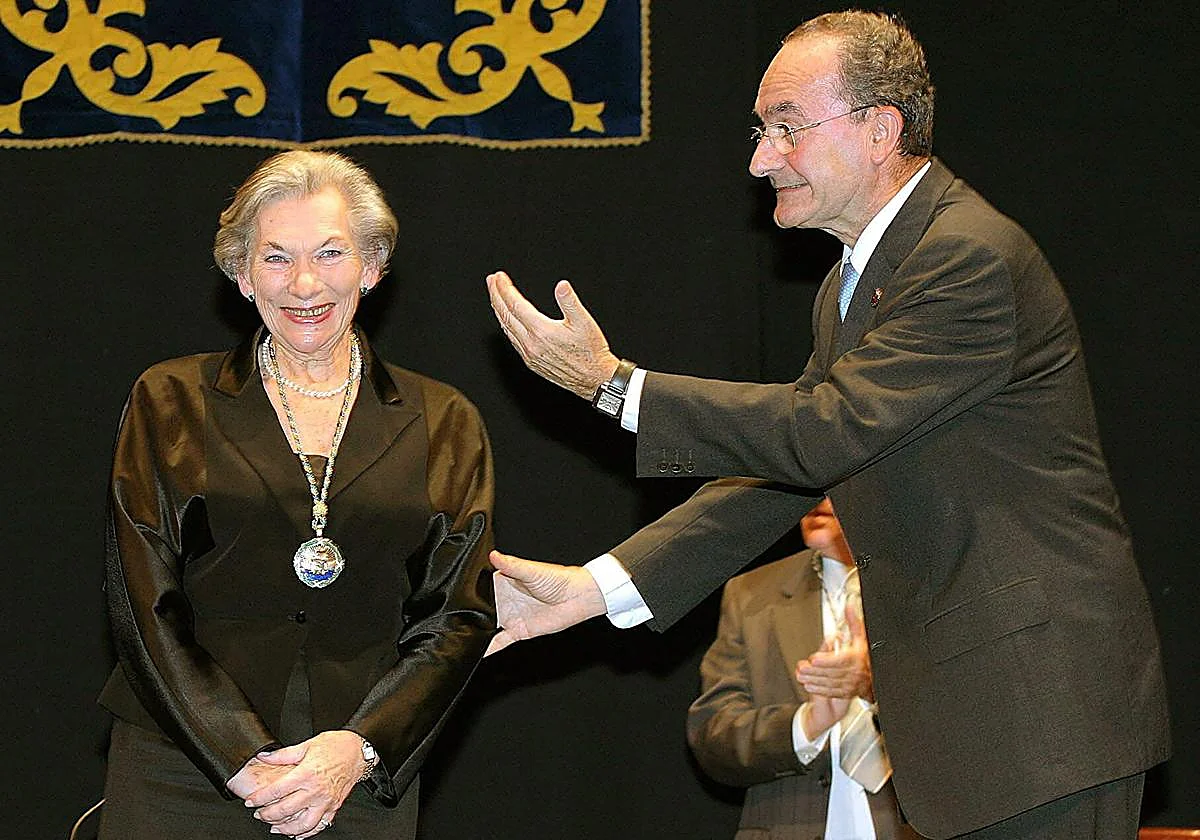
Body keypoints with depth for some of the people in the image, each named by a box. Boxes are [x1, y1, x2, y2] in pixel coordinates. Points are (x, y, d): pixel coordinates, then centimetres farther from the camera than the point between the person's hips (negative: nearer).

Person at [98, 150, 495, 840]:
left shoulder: (444, 425, 7)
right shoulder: (169, 403, 5)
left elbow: (460, 618, 2)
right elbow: (145, 608, -1)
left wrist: (358, 749, -13)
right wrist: (242, 761, -13)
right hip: (183, 780, -1)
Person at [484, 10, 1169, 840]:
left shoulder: (973, 257, -17)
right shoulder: (852, 285, 16)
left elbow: (826, 430, -21)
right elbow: (784, 472, 13)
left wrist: (613, 383, -16)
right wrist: (594, 587, 3)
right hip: (963, 697, 9)